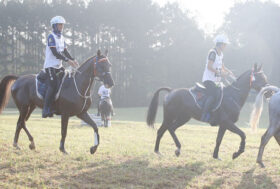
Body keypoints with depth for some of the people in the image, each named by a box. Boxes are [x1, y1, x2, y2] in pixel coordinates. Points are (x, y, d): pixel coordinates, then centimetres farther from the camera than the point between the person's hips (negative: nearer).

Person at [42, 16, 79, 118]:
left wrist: (73, 60, -3)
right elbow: (55, 53, -21)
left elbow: (65, 51, 14)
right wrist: (67, 60, -24)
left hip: (59, 66, 9)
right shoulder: (51, 36, -12)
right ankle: (46, 110, -15)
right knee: (53, 85, -17)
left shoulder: (61, 37, 13)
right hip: (50, 65, -9)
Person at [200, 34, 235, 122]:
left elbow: (222, 66, 25)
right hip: (209, 79, -10)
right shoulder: (212, 52, -13)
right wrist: (220, 73, -20)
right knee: (213, 95, -26)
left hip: (216, 80, 10)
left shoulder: (220, 54, 15)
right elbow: (209, 66, -20)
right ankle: (204, 115, -25)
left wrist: (228, 72, 8)